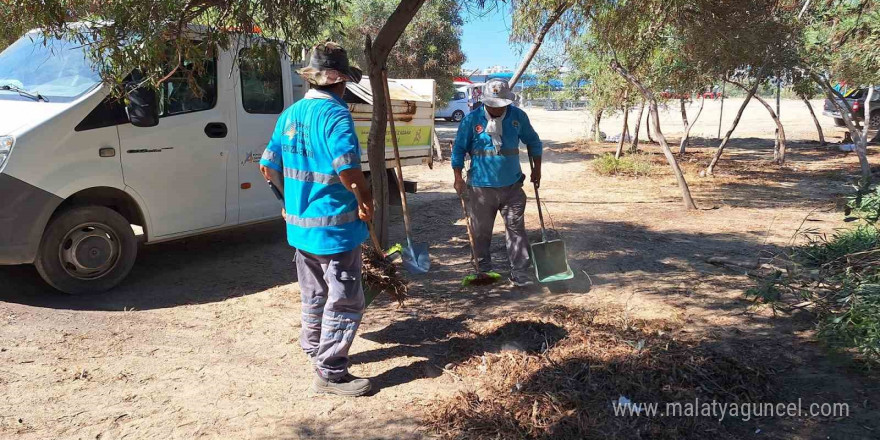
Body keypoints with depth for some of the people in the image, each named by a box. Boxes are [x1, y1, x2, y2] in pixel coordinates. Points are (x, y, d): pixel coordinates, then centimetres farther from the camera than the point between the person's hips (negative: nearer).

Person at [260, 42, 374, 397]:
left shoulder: (290, 115, 8)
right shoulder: (335, 114, -17)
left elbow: (268, 167, 12)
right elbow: (349, 171, -27)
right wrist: (367, 202, -10)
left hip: (299, 224, 8)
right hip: (335, 226, -8)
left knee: (314, 295, 24)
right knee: (344, 301, 3)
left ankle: (314, 350, 40)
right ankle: (331, 373, 10)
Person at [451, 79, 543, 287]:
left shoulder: (518, 116, 0)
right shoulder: (472, 119, -7)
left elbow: (533, 141, 14)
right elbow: (459, 149, 0)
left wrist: (537, 168, 14)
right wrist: (458, 178, -3)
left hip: (512, 186, 1)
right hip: (481, 186, -1)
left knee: (516, 228, -1)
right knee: (481, 231, 9)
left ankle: (520, 272, 4)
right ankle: (484, 270, 26)